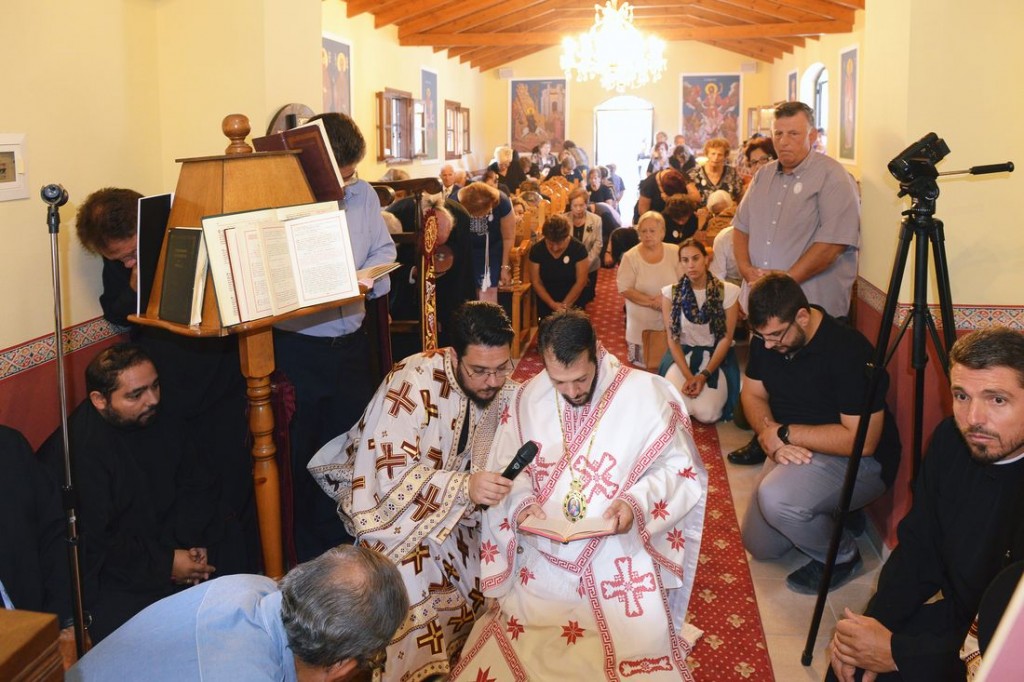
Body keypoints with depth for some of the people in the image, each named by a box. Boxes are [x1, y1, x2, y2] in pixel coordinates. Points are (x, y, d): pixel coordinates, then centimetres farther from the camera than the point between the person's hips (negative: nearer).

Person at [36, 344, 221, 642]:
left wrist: (186, 541, -9)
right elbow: (90, 545, -21)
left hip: (167, 548, 8)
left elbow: (198, 488, 10)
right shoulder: (78, 452, -22)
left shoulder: (162, 424, 4)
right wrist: (164, 565, -17)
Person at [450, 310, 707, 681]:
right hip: (543, 562, 3)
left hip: (621, 561, -2)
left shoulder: (646, 393, -11)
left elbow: (680, 470, -5)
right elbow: (507, 470, 9)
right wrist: (522, 503, -12)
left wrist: (638, 503, -23)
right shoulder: (528, 397, -1)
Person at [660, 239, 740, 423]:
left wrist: (704, 375, -16)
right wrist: (688, 375, -17)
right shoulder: (670, 293, -3)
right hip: (682, 354, 1)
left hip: (715, 355, -1)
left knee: (706, 413, -23)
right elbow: (672, 338, -4)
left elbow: (727, 337, -6)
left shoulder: (728, 291, -7)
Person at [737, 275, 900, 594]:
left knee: (776, 498, -35)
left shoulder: (849, 350, -28)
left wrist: (785, 433, -25)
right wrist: (771, 438, -18)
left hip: (859, 461, -8)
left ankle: (842, 556, -7)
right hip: (796, 453, 8)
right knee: (759, 546, 10)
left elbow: (862, 440, -30)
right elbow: (752, 394, 4)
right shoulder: (764, 339, -6)